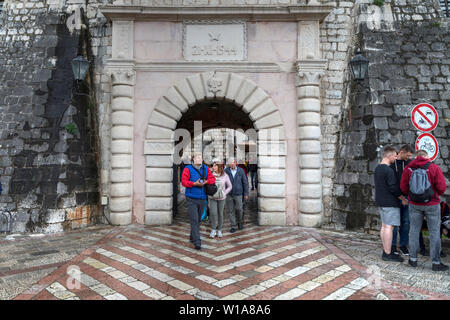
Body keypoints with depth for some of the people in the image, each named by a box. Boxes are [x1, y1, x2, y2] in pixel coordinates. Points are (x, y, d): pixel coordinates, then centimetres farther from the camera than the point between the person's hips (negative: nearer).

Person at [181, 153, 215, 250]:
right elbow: (184, 181, -12)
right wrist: (195, 184, -22)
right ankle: (197, 242, -9)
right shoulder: (188, 169, -4)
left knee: (198, 219, 15)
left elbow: (212, 179, 7)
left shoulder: (206, 168, 9)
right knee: (194, 220, -10)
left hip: (202, 199, 5)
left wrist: (206, 182, -13)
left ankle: (192, 237, 34)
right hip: (191, 199, -5)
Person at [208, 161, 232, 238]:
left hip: (221, 198, 1)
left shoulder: (225, 175, -6)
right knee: (213, 213, -11)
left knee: (220, 214, 8)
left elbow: (230, 186, 3)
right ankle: (213, 230, 8)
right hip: (212, 198, 0)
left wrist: (224, 193, -7)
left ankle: (219, 230, 25)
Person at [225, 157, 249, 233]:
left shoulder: (241, 171, -1)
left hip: (238, 193, 0)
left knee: (239, 209, 5)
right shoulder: (226, 171, -3)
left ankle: (240, 222, 32)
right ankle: (233, 226, 15)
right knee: (231, 210, 4)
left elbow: (245, 182, 4)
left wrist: (246, 193, 2)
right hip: (229, 194, 0)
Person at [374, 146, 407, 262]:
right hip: (390, 202, -9)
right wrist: (403, 199, -4)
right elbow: (393, 188, -18)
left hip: (381, 201, 9)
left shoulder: (378, 168, 12)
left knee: (384, 226, 12)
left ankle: (386, 251, 18)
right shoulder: (388, 170, -17)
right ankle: (388, 254, -1)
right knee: (389, 226, -5)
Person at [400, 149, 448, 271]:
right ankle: (436, 262, 11)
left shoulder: (408, 168, -2)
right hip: (432, 204, -2)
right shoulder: (434, 168, -9)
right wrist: (435, 194, 11)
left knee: (414, 230, 11)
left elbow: (403, 188, -1)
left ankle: (413, 259, 17)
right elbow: (442, 188, -10)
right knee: (434, 233, 6)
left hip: (414, 205, 3)